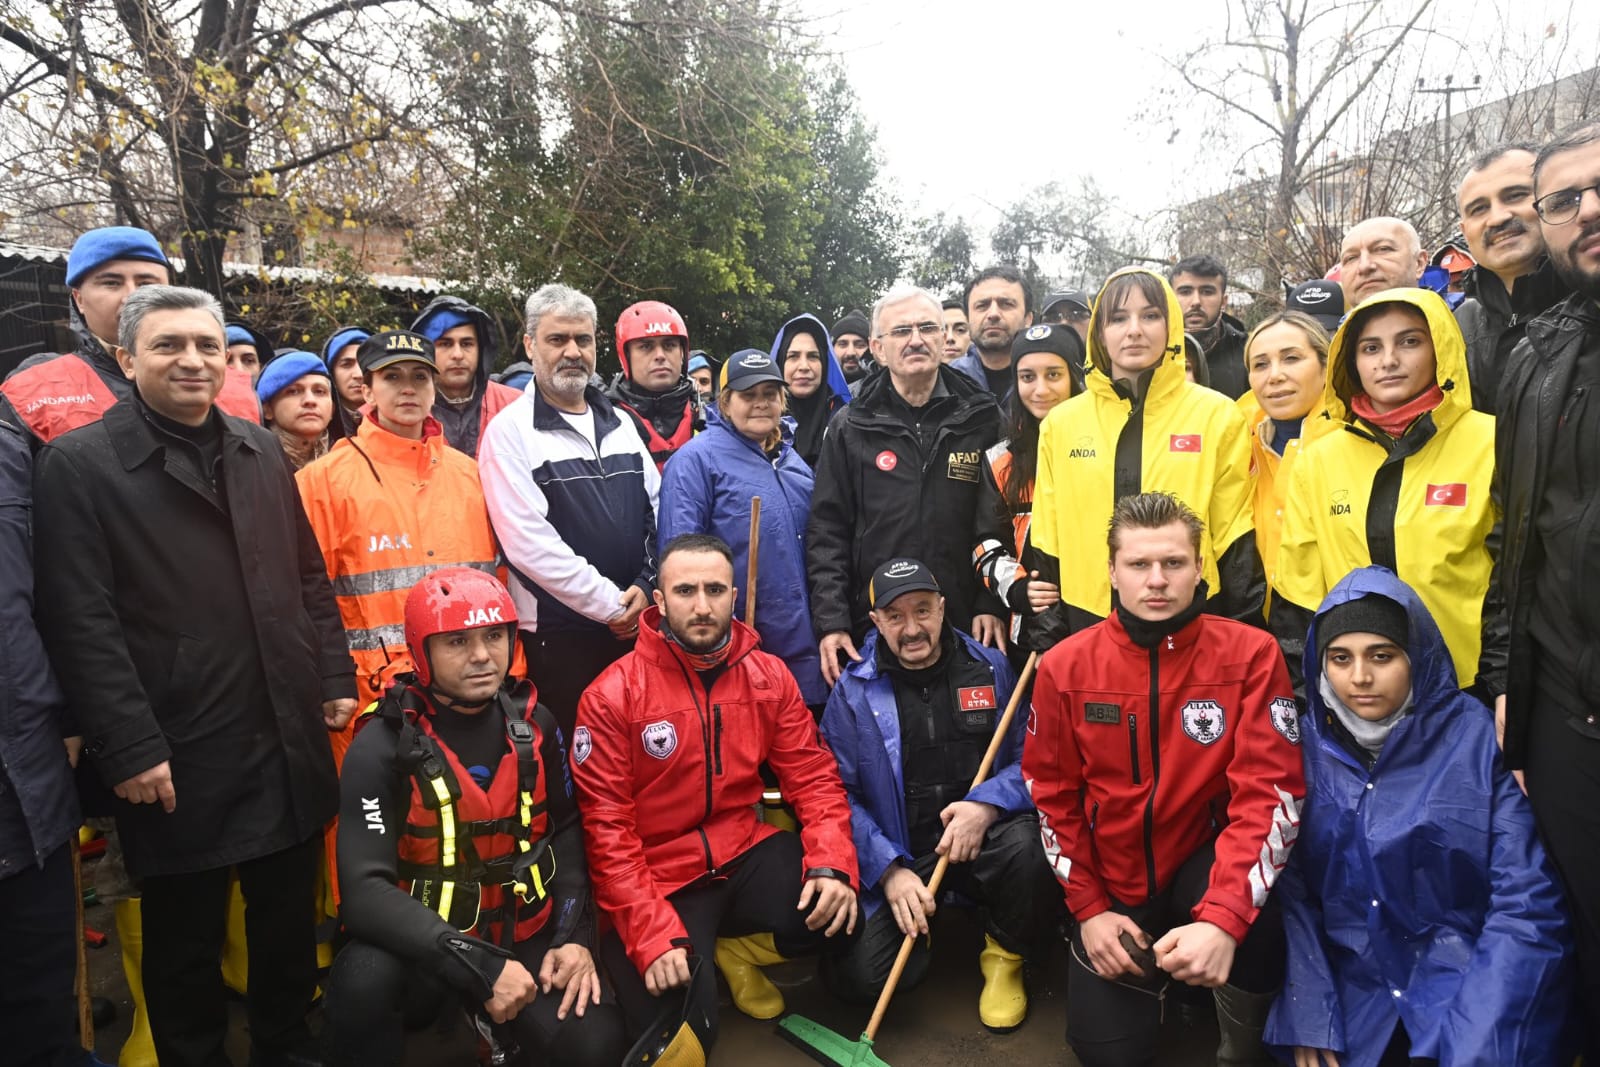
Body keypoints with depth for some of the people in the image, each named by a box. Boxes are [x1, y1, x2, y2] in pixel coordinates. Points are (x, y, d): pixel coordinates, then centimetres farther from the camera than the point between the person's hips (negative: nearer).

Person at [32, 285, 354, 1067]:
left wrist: (335, 678, 9)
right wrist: (129, 748, -16)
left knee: (291, 929, 18)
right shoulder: (77, 465, -7)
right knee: (185, 944, 14)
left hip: (289, 746, 5)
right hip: (178, 762, -5)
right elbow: (81, 623, -13)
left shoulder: (260, 452, 10)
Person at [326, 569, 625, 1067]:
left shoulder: (532, 723, -2)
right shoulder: (384, 745, -16)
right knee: (363, 983, -36)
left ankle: (500, 1020, 14)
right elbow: (365, 892, -23)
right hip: (425, 944, -3)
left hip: (524, 936, 4)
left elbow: (566, 833, 9)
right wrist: (479, 967, -30)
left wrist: (575, 935, -4)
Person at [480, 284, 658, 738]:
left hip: (634, 627, 5)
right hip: (558, 634, -5)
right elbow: (531, 545, -15)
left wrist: (647, 586, -3)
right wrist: (613, 605, -13)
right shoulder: (510, 433, -7)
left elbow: (657, 509, 12)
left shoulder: (619, 423, 12)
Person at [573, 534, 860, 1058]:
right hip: (660, 876, -3)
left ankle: (734, 951, 7)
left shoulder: (770, 676, 0)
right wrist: (653, 934, -23)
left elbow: (813, 777, 0)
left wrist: (832, 863, -19)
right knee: (679, 1026, -21)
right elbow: (607, 829, -14)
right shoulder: (612, 696, -12)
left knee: (849, 908, -20)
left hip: (746, 854, 4)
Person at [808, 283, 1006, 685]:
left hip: (967, 630, 1)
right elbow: (827, 532, 2)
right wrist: (831, 621, -5)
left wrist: (992, 604, -5)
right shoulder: (851, 429, 4)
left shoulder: (981, 419, 4)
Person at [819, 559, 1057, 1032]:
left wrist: (987, 804, -21)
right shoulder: (853, 691, -1)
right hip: (895, 855, 0)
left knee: (1027, 842, -34)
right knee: (857, 974, -20)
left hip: (982, 839, 1)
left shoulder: (991, 668, 1)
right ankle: (921, 920, 17)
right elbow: (839, 793, -4)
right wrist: (888, 869, -15)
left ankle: (1005, 955, 0)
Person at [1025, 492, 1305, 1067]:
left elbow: (1269, 792, -18)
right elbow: (1053, 794, 0)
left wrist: (1222, 917, -30)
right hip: (1112, 886, 2)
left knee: (1252, 915, -35)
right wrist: (1088, 907, -6)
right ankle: (1150, 975, 33)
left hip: (1204, 864, -1)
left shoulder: (1249, 654, -13)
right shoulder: (1065, 666, -8)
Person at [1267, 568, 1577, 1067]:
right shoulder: (1306, 743, -2)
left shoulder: (1484, 739, -7)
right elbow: (1291, 887, -3)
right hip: (1351, 987, 2)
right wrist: (1308, 1019, -11)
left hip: (1470, 985, -1)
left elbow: (1526, 906, -9)